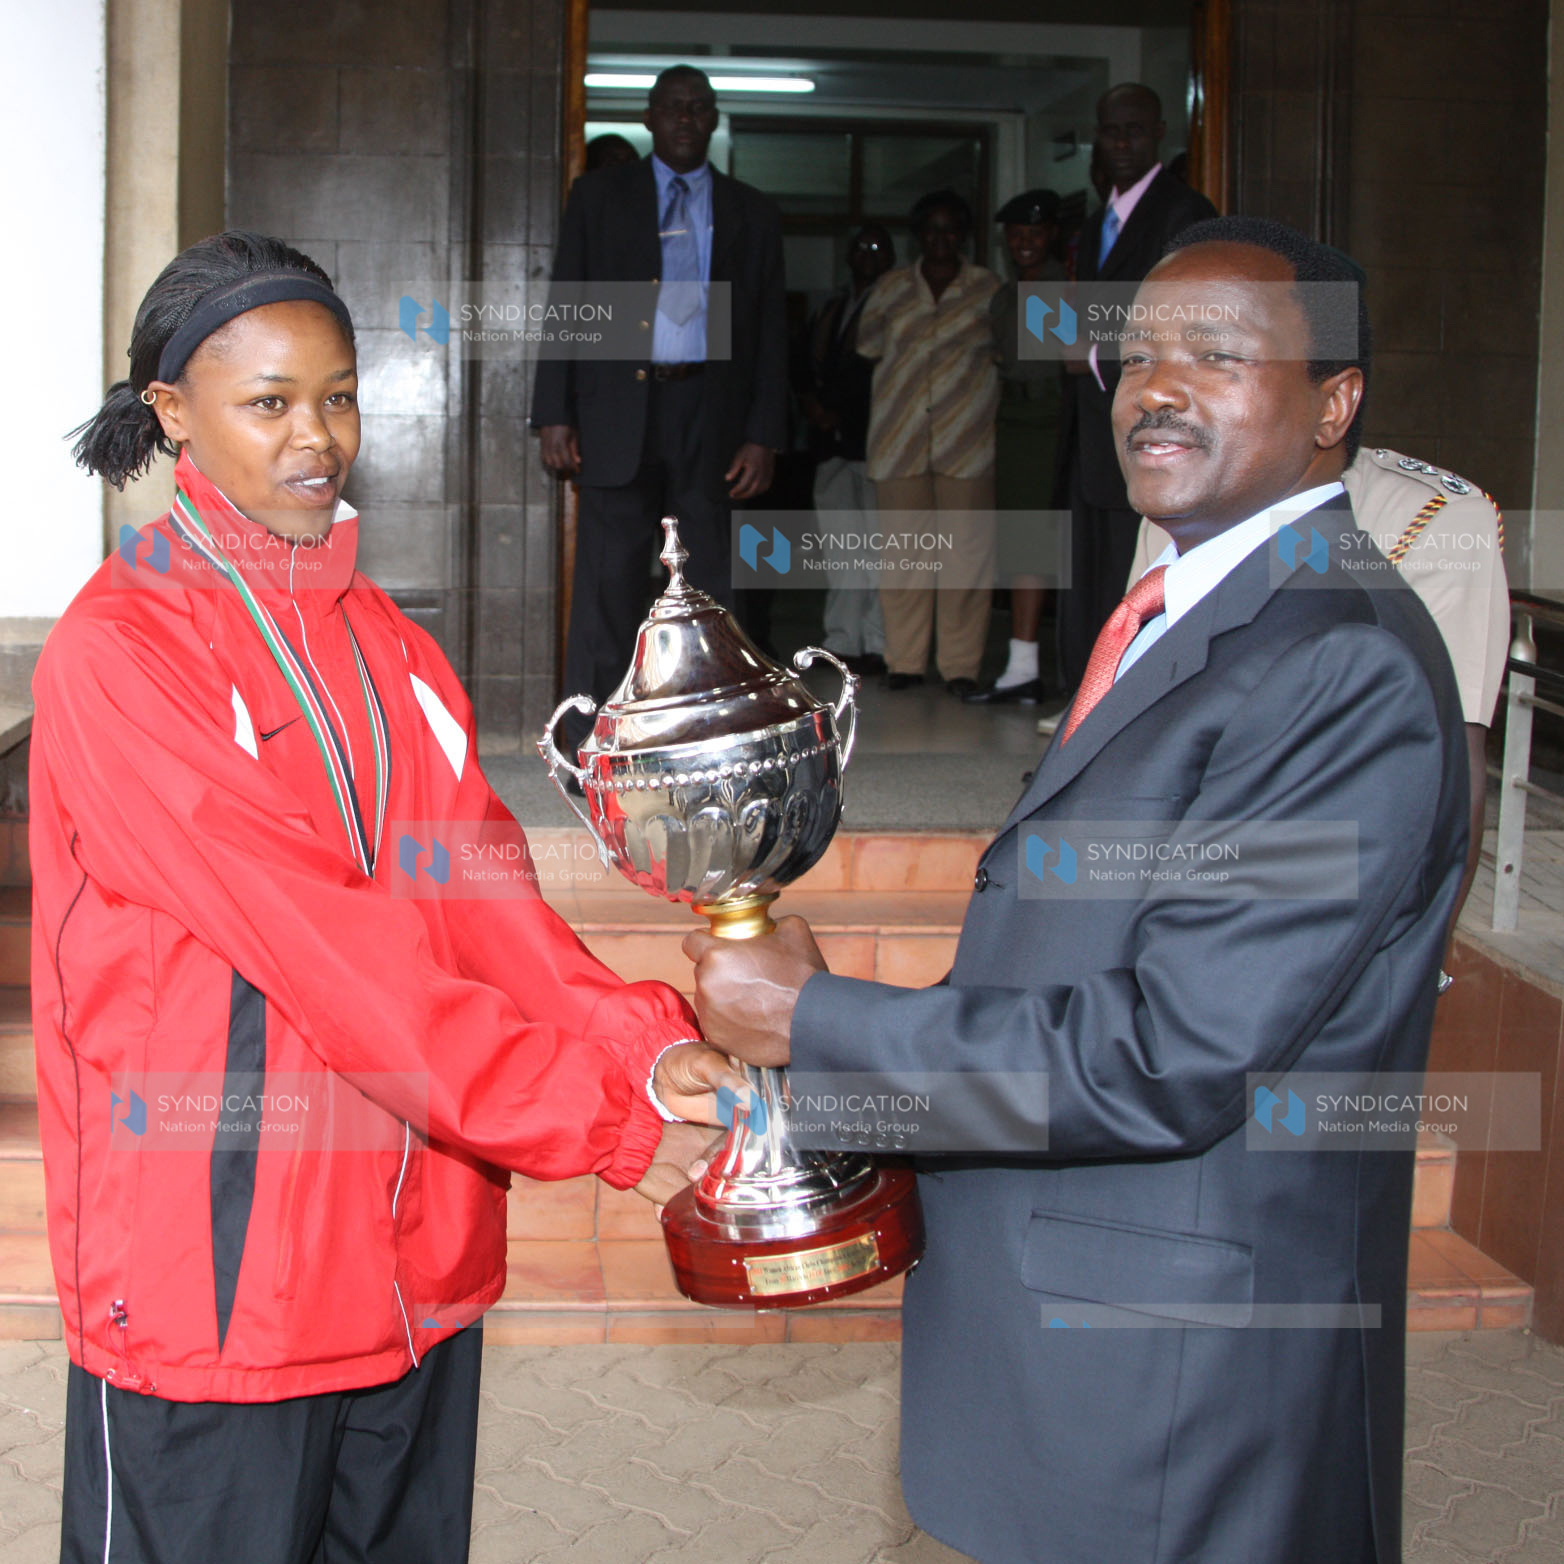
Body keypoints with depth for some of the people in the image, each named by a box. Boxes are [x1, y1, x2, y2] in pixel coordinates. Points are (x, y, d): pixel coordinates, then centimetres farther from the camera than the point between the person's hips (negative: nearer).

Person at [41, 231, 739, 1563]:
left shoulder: (387, 643, 11)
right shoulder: (119, 653, -12)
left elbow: (485, 896, 2)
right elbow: (325, 947, -21)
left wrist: (641, 1042, -16)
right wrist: (604, 1122, -23)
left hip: (416, 1272, 6)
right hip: (218, 1288, -6)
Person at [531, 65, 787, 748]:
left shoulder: (751, 213, 13)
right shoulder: (599, 195, 11)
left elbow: (770, 330, 10)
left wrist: (763, 436, 0)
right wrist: (554, 415, -3)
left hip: (710, 418, 2)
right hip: (617, 409, -1)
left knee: (708, 581, 3)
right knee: (607, 581, -4)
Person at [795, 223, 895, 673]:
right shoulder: (830, 308, 20)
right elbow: (806, 365, 21)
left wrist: (839, 412, -9)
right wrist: (810, 402, 2)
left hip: (874, 438, -6)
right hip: (833, 443, 6)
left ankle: (878, 647, -7)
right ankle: (841, 643, 10)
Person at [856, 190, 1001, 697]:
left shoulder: (989, 289, 9)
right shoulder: (890, 288, 14)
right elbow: (867, 352, 17)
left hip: (967, 440, -1)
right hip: (900, 440, 1)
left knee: (967, 550, -5)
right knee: (903, 548, 0)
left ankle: (960, 664, 0)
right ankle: (904, 659, 7)